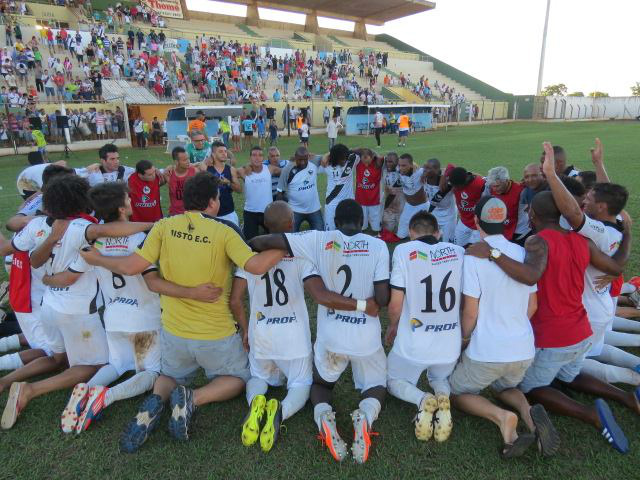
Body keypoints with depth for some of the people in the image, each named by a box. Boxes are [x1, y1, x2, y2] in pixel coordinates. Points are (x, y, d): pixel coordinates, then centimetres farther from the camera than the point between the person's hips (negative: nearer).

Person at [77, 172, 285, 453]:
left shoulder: (164, 226, -7)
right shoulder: (224, 232, -15)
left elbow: (132, 267, -8)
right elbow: (257, 266, -25)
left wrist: (97, 260, 9)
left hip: (173, 331, 3)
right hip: (216, 334, -3)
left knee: (171, 376, 32)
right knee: (238, 378, 23)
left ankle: (156, 402, -4)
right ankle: (192, 399, -6)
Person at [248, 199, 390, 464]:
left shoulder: (320, 240, -7)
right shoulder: (378, 246, -8)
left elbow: (264, 241, -12)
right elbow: (383, 299, -12)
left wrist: (246, 246, 8)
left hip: (330, 335, 1)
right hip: (366, 337, 0)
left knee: (320, 382, 28)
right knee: (376, 385, 26)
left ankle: (323, 415, -7)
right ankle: (366, 415, -9)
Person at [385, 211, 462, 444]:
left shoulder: (404, 251, -10)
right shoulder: (458, 252, 1)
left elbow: (395, 305, -12)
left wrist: (392, 326, 10)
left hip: (412, 345, -3)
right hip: (450, 345, 3)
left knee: (393, 381, 26)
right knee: (440, 378, 35)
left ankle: (422, 400, -6)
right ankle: (444, 398, 0)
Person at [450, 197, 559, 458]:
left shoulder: (474, 258, -15)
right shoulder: (523, 253, 1)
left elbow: (470, 312, -14)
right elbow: (532, 306, 8)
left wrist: (464, 338, 5)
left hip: (487, 351, -5)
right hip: (524, 349, 5)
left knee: (457, 393, 18)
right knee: (506, 387, 33)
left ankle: (502, 416, -9)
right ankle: (528, 412, 0)